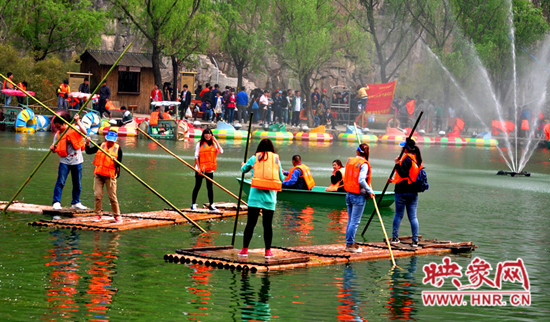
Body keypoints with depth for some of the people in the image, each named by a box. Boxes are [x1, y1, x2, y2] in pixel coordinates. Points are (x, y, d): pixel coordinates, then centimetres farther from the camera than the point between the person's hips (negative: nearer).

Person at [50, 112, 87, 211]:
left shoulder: (75, 129, -2)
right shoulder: (58, 134, 4)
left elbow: (84, 132, -22)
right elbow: (56, 149, 4)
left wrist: (77, 121, -24)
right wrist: (53, 148, -18)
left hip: (76, 161, 0)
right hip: (64, 161, 1)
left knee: (77, 183, 9)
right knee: (60, 182, -9)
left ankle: (76, 203, 21)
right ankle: (56, 202, -7)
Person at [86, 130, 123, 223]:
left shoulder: (118, 148, 1)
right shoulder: (101, 145, 8)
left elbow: (119, 164, -2)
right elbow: (88, 151, 9)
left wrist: (115, 161, -22)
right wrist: (87, 144, -6)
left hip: (110, 175, -3)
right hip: (98, 174, 3)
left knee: (112, 196, -5)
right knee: (97, 195, -1)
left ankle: (117, 215, 8)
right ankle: (98, 214, 9)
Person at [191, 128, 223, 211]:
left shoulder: (213, 144, 8)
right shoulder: (200, 144, -1)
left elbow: (221, 151, -7)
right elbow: (196, 156, -3)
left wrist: (215, 141, -8)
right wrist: (198, 168, -11)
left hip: (210, 170, 3)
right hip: (200, 169, -3)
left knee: (210, 187, 7)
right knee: (197, 186, 2)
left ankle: (211, 205, 12)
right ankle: (193, 204, 9)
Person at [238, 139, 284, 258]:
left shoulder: (255, 158, 5)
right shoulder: (276, 159, 7)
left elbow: (244, 169, 22)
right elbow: (281, 179, 12)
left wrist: (243, 165, 45)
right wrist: (281, 172, 34)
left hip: (256, 194, -1)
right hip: (270, 196, 1)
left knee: (250, 223, 2)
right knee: (267, 224, 6)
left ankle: (245, 249, 3)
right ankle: (268, 251, 9)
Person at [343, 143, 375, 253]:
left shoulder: (349, 161, 7)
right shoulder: (363, 164, -14)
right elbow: (361, 180, -23)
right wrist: (369, 191, -13)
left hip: (349, 194, 7)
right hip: (359, 196, -7)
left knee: (350, 220, 14)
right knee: (355, 221, -2)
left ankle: (349, 243, 17)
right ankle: (350, 244, -2)